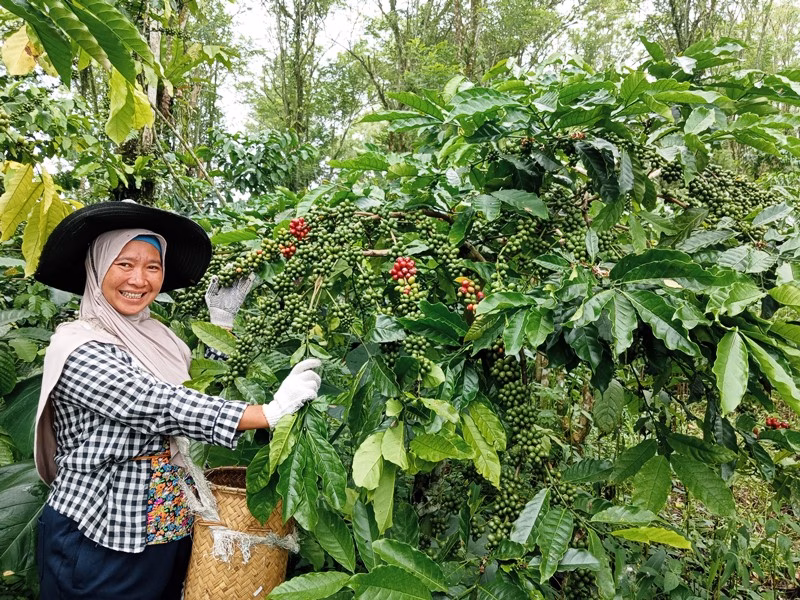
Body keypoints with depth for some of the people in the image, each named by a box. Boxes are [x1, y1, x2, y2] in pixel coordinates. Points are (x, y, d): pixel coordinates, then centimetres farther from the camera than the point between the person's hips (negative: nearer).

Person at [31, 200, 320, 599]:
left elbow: (203, 389, 8)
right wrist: (271, 413, -28)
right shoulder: (77, 346, -17)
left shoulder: (158, 336, 5)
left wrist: (222, 321, 4)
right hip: (96, 542, -6)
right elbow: (163, 407, -26)